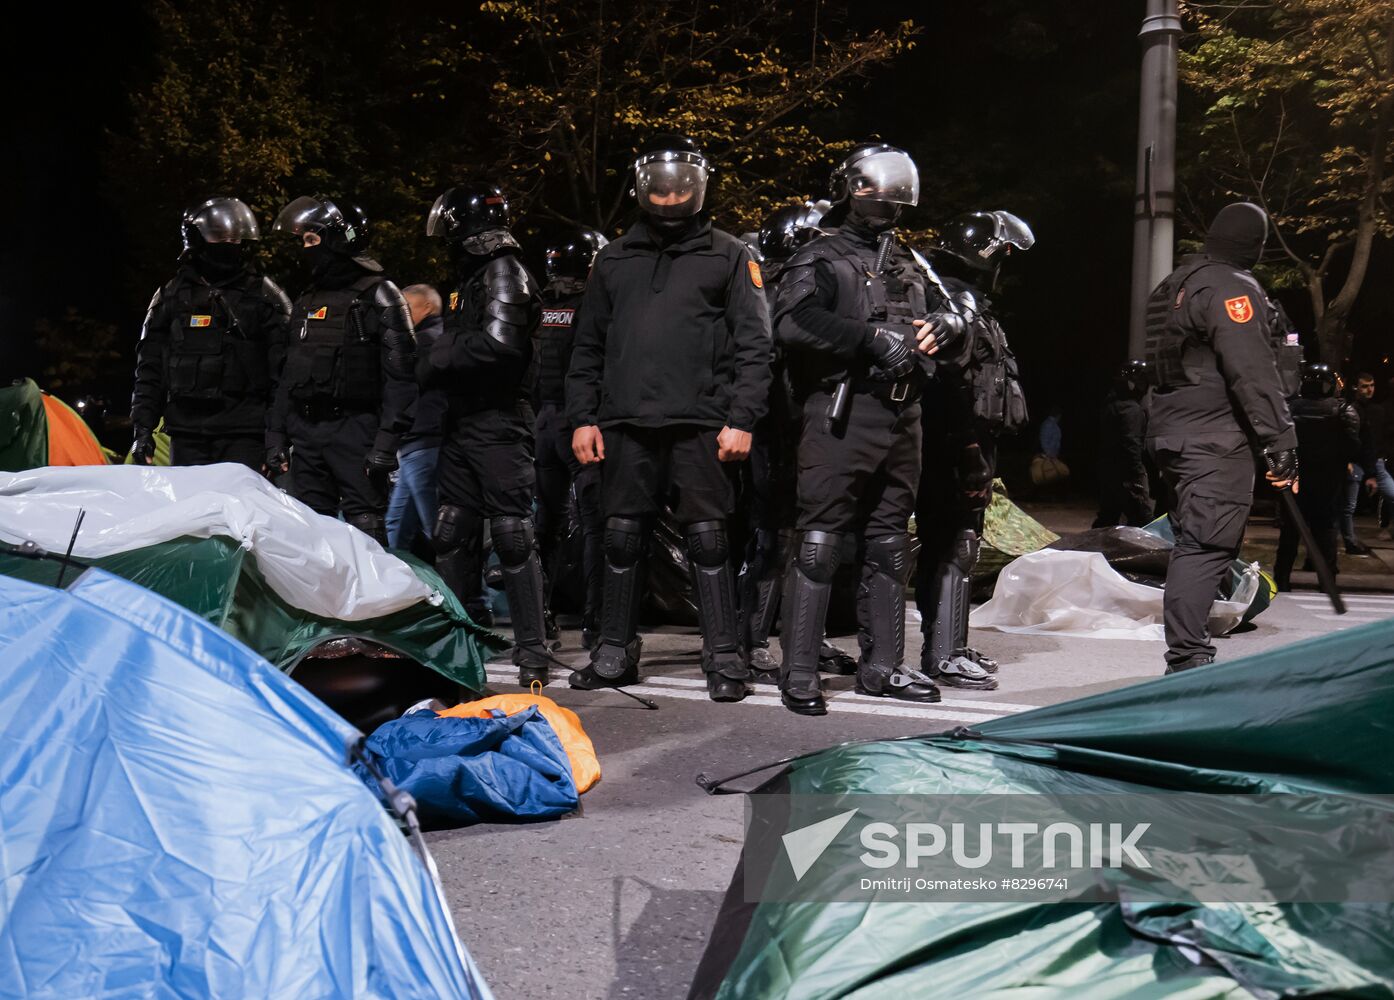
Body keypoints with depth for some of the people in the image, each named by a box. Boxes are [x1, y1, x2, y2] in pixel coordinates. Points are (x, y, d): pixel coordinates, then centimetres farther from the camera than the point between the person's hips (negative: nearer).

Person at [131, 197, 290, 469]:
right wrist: (143, 427, 6)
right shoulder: (173, 295, 13)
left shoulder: (263, 294, 6)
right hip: (186, 430, 3)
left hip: (242, 435, -3)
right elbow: (149, 368, 15)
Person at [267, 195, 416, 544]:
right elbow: (288, 375, 21)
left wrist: (386, 441, -19)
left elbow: (399, 376, -12)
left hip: (355, 430, -7)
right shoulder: (306, 302, 18)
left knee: (365, 530, -8)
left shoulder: (378, 296, -5)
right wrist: (276, 435, 14)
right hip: (305, 432, 7)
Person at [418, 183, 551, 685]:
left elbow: (497, 344, -21)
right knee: (453, 535, 12)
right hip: (463, 426, 10)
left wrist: (438, 361, -10)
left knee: (513, 536, -8)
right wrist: (437, 362, 4)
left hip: (499, 425, -10)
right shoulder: (471, 277, 21)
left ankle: (533, 652, -4)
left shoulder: (504, 272, -8)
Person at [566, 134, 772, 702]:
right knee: (621, 537, 7)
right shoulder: (614, 259, 16)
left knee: (707, 538, -1)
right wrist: (582, 417, 8)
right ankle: (615, 654, 19)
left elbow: (753, 345, 1)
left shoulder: (726, 256, 7)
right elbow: (588, 346, 18)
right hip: (626, 424, 4)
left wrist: (741, 419, -8)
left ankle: (723, 657, 6)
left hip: (699, 425, -3)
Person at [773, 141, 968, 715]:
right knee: (819, 544, -8)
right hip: (840, 415, -7)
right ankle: (798, 674, -3)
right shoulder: (822, 258, 0)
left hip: (900, 416, 8)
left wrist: (944, 323, 6)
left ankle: (882, 667, 22)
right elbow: (791, 323, -18)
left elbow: (954, 311, 31)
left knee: (888, 547, 12)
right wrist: (872, 336, -20)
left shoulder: (906, 266, 23)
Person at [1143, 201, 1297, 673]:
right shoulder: (1233, 288, -12)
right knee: (1206, 545, -10)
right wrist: (1281, 443, -17)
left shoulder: (1174, 285, 18)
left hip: (1170, 430, 10)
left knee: (1195, 540, 16)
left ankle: (1188, 657, 23)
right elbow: (1254, 374, -18)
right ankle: (1187, 660, -13)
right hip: (1215, 439, -10)